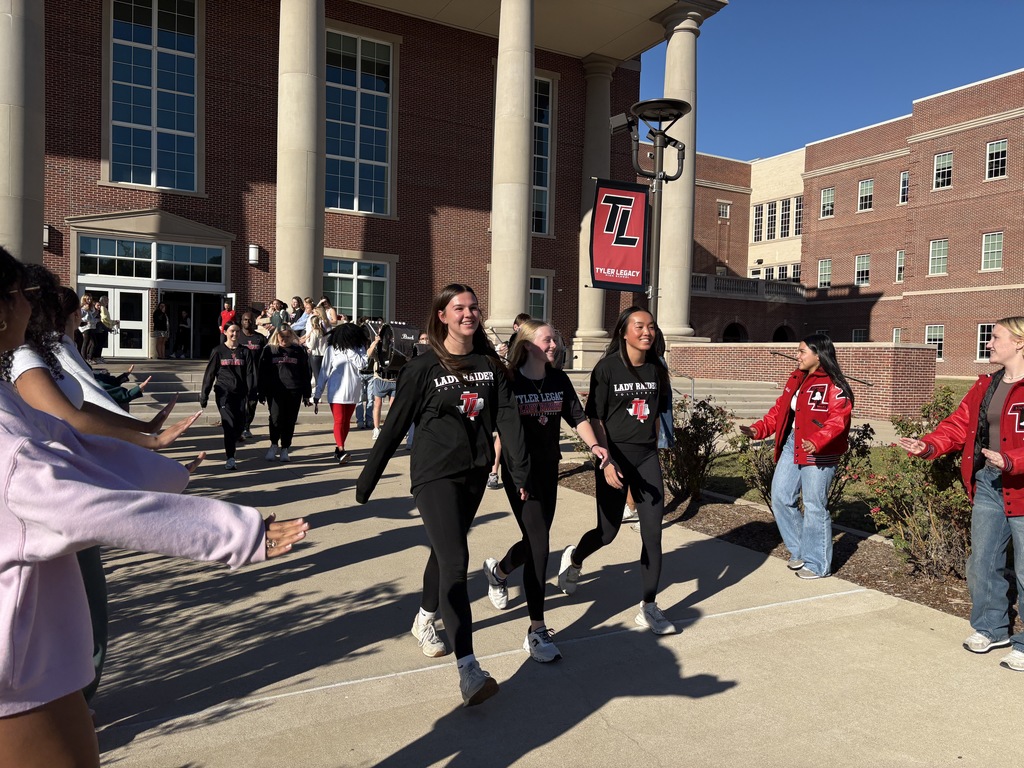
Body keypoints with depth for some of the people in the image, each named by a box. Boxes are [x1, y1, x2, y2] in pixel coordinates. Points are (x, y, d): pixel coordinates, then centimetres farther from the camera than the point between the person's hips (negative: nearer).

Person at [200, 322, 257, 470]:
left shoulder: (245, 351, 8)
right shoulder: (218, 351, 5)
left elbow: (250, 374, 4)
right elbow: (210, 373, 6)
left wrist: (251, 395, -5)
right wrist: (204, 395, 4)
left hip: (241, 393, 2)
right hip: (224, 392, -2)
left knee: (240, 425, 1)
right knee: (229, 424, -13)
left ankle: (230, 445, 31)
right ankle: (230, 458, -10)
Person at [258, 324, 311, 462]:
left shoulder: (299, 351, 9)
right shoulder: (269, 350, 9)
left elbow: (306, 373, 10)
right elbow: (261, 372, 8)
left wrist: (306, 394, 7)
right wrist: (261, 392, 2)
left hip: (294, 391, 1)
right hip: (275, 390, -1)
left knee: (290, 420, 3)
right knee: (276, 417, -14)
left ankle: (284, 449, 14)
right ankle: (274, 445, 5)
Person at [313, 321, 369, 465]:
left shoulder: (359, 348, 4)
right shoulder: (331, 349, -2)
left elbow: (361, 364, -13)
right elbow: (324, 372, -1)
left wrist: (350, 350, -15)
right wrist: (317, 396, -2)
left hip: (352, 391, 3)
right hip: (336, 391, -3)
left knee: (346, 421, 10)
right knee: (339, 421, -11)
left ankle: (338, 450, 21)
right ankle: (341, 451, -20)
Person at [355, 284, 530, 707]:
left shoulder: (490, 364, 3)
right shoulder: (423, 366, -8)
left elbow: (507, 417, 1)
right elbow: (396, 425, -6)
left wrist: (521, 470, -6)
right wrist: (368, 478, -2)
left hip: (475, 473, 5)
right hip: (435, 473, -5)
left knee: (445, 551, 20)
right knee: (455, 560, -14)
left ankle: (424, 620, 44)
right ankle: (469, 670, -14)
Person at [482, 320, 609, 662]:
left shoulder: (559, 380, 3)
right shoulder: (509, 381, -12)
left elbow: (578, 417, 3)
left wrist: (594, 444, -12)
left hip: (549, 470, 6)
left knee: (535, 541, 17)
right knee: (539, 545, -11)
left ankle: (498, 570, 50)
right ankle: (536, 631, 0)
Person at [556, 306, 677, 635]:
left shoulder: (657, 368, 4)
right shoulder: (607, 368, -10)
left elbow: (655, 415, 13)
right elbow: (594, 419, -10)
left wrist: (654, 452, 14)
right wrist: (606, 461, -17)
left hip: (647, 457, 4)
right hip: (615, 457, -4)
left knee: (653, 534, -1)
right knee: (608, 531, 6)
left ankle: (649, 608, 12)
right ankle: (574, 558, 40)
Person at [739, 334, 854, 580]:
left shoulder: (834, 386, -12)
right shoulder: (795, 379, 12)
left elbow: (838, 421, -21)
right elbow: (780, 410, 15)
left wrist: (816, 441, -36)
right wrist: (758, 429, 3)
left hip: (818, 454, -8)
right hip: (791, 447, 8)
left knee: (814, 506, 0)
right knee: (780, 497, 8)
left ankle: (817, 564, 17)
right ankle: (799, 550, 27)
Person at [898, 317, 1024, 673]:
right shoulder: (986, 386, 10)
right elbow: (959, 424, 8)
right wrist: (928, 445, -6)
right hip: (987, 487, 7)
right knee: (983, 563, 16)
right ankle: (991, 628, 34)